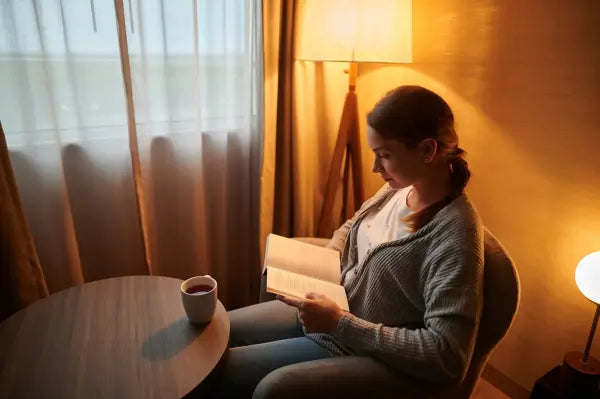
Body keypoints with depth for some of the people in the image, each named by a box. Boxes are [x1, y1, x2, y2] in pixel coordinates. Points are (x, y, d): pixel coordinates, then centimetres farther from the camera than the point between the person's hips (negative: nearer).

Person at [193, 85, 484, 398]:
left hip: (357, 347, -7)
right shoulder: (399, 189, -2)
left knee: (214, 372, -4)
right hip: (330, 308, 8)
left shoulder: (455, 235, -27)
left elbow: (448, 357, -30)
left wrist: (340, 323, -29)